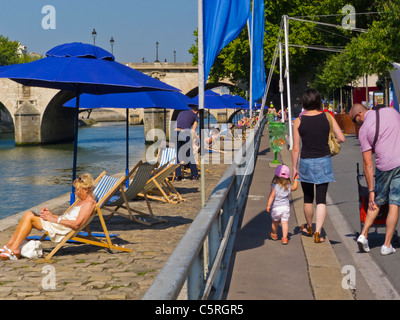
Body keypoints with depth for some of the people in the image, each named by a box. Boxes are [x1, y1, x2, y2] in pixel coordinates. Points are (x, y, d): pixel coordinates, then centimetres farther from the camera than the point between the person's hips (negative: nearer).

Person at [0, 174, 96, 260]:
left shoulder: (89, 203, -11)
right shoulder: (82, 201, 22)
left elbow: (76, 224, -23)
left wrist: (55, 219, -17)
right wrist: (51, 214, 7)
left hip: (63, 228, -10)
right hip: (58, 224, 10)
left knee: (29, 217, -14)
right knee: (29, 214, 1)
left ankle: (13, 249, -13)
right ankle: (9, 245, -2)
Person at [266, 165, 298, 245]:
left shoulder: (274, 186, -12)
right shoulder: (289, 186, 2)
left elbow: (272, 195, -20)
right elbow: (294, 187, 23)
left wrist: (268, 205, -18)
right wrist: (295, 180, 37)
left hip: (276, 207, -2)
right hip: (286, 207, 2)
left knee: (275, 222, 18)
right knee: (285, 222, 1)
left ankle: (274, 234, 37)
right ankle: (284, 237, -8)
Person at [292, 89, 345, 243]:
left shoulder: (298, 121, -6)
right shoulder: (327, 117, -5)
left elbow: (295, 148, -4)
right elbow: (341, 138, -4)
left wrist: (294, 167, 5)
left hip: (306, 162, 0)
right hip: (324, 161, 0)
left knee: (308, 198, 18)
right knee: (321, 199, 4)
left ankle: (309, 227, 36)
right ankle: (318, 232, -5)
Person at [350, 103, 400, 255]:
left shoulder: (363, 130, 0)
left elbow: (368, 164, -1)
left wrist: (371, 190, 2)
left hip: (384, 167, -2)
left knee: (377, 202, 20)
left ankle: (364, 234, 10)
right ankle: (387, 245, 6)